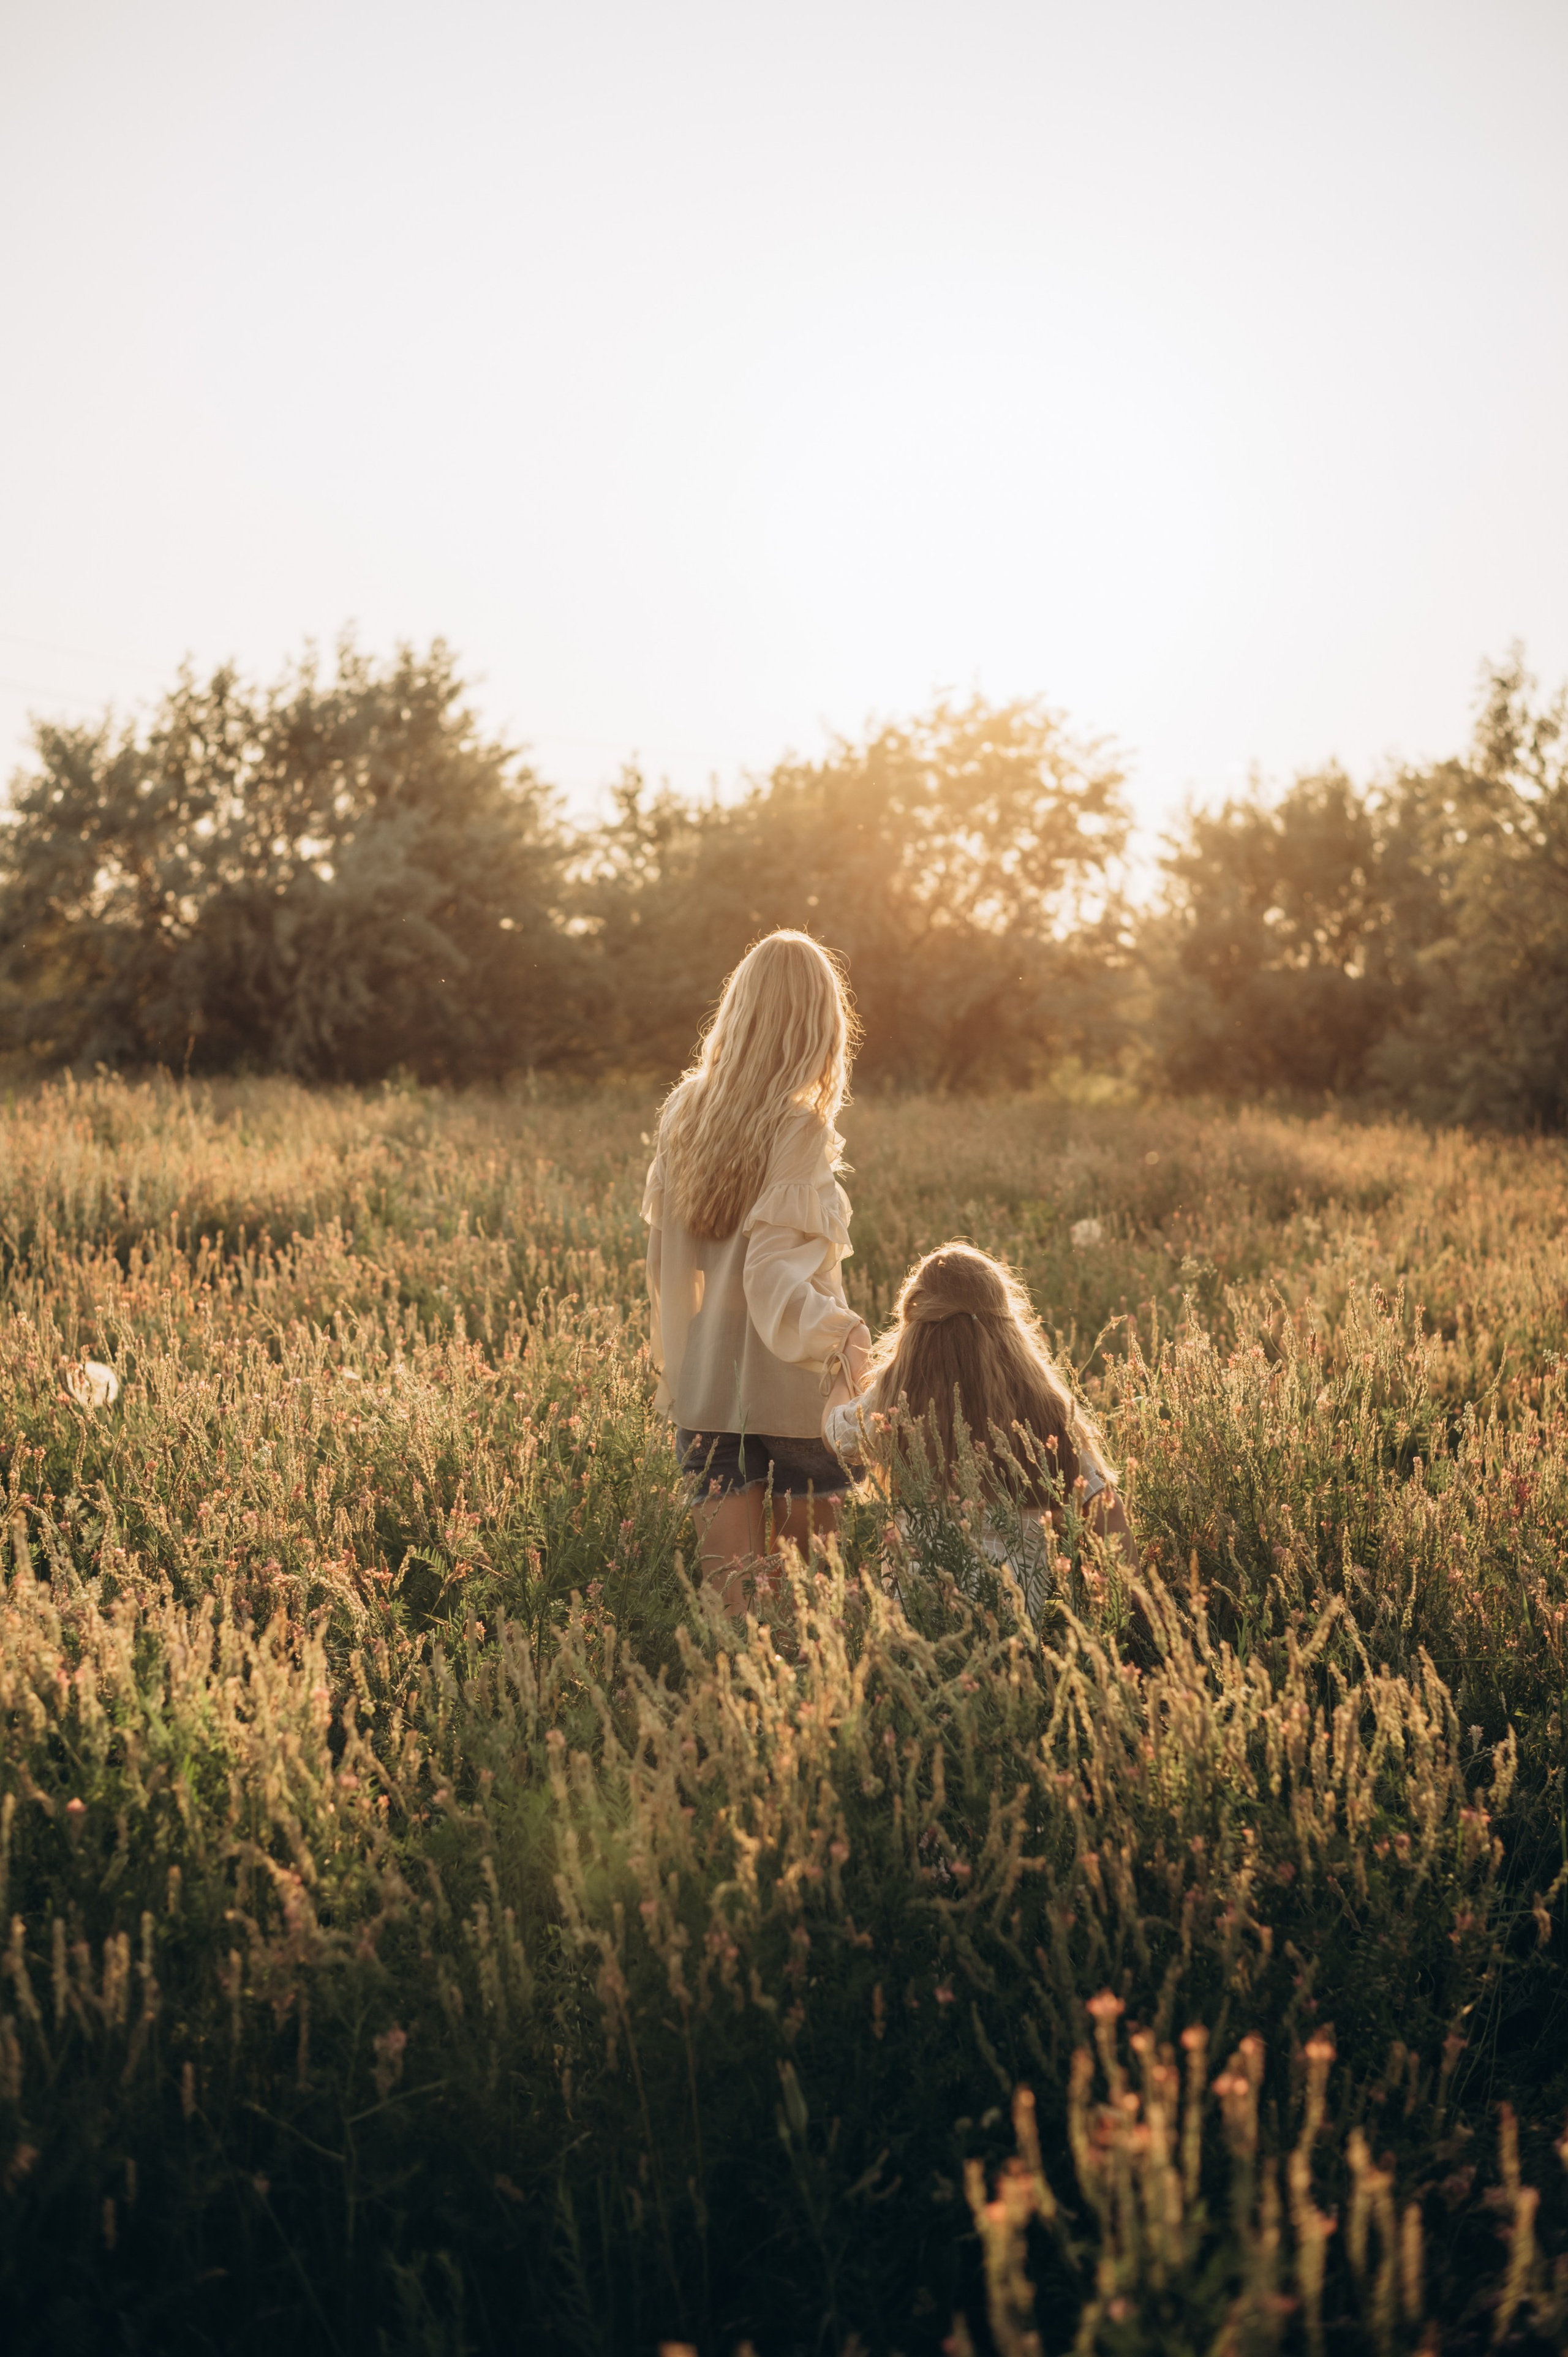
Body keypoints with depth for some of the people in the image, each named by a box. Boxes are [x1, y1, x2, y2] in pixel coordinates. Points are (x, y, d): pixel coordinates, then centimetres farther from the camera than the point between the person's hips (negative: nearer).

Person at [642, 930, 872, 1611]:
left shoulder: (684, 1109, 3)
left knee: (727, 1586, 10)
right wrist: (838, 1330, -38)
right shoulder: (801, 1126, -15)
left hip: (702, 1385, 5)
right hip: (791, 1394, -5)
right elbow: (775, 1272, -24)